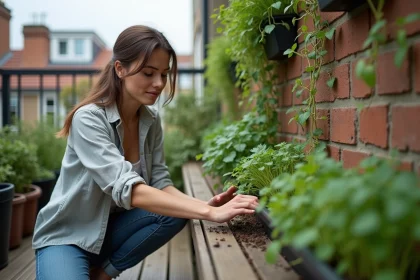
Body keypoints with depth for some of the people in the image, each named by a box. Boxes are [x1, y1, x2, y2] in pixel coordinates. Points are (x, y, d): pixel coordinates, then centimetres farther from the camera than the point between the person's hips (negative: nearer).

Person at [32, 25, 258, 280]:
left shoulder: (152, 120, -3)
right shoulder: (88, 118, -24)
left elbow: (160, 182, -7)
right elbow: (127, 189, -35)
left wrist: (205, 205, -28)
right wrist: (209, 213, -42)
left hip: (112, 227, 6)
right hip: (66, 236, -6)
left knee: (176, 212, -20)